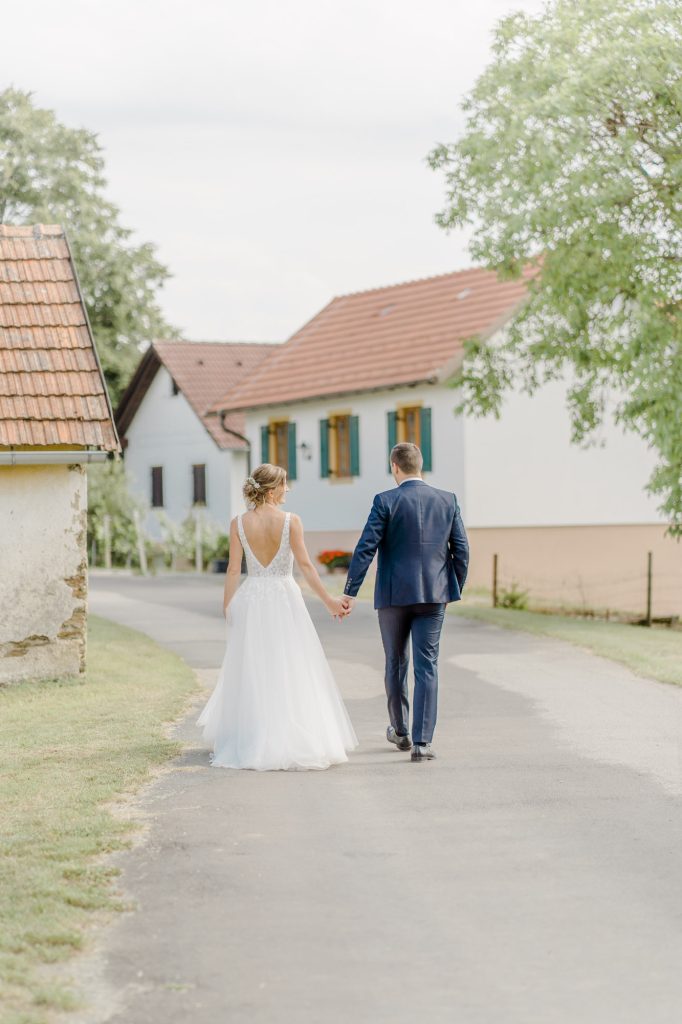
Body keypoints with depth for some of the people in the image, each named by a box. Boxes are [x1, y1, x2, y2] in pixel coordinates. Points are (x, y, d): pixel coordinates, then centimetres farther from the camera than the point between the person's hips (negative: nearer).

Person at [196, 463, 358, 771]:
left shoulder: (239, 523, -3)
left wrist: (227, 608, 4)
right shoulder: (290, 521, -9)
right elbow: (305, 564, -10)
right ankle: (293, 739, 6)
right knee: (290, 670, 5)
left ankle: (251, 741, 17)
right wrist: (328, 600, -6)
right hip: (284, 598, -2)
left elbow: (234, 570, -3)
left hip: (250, 599, 2)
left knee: (252, 670, 11)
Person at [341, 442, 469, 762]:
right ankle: (422, 741, -7)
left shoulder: (385, 502, -7)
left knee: (395, 663, 16)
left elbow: (365, 549, -10)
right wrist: (455, 589, 17)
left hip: (394, 594, -2)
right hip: (434, 595, 2)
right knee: (427, 667, 1)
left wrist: (349, 593, -7)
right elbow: (461, 549, 5)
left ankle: (400, 731, 30)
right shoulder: (448, 500, 3)